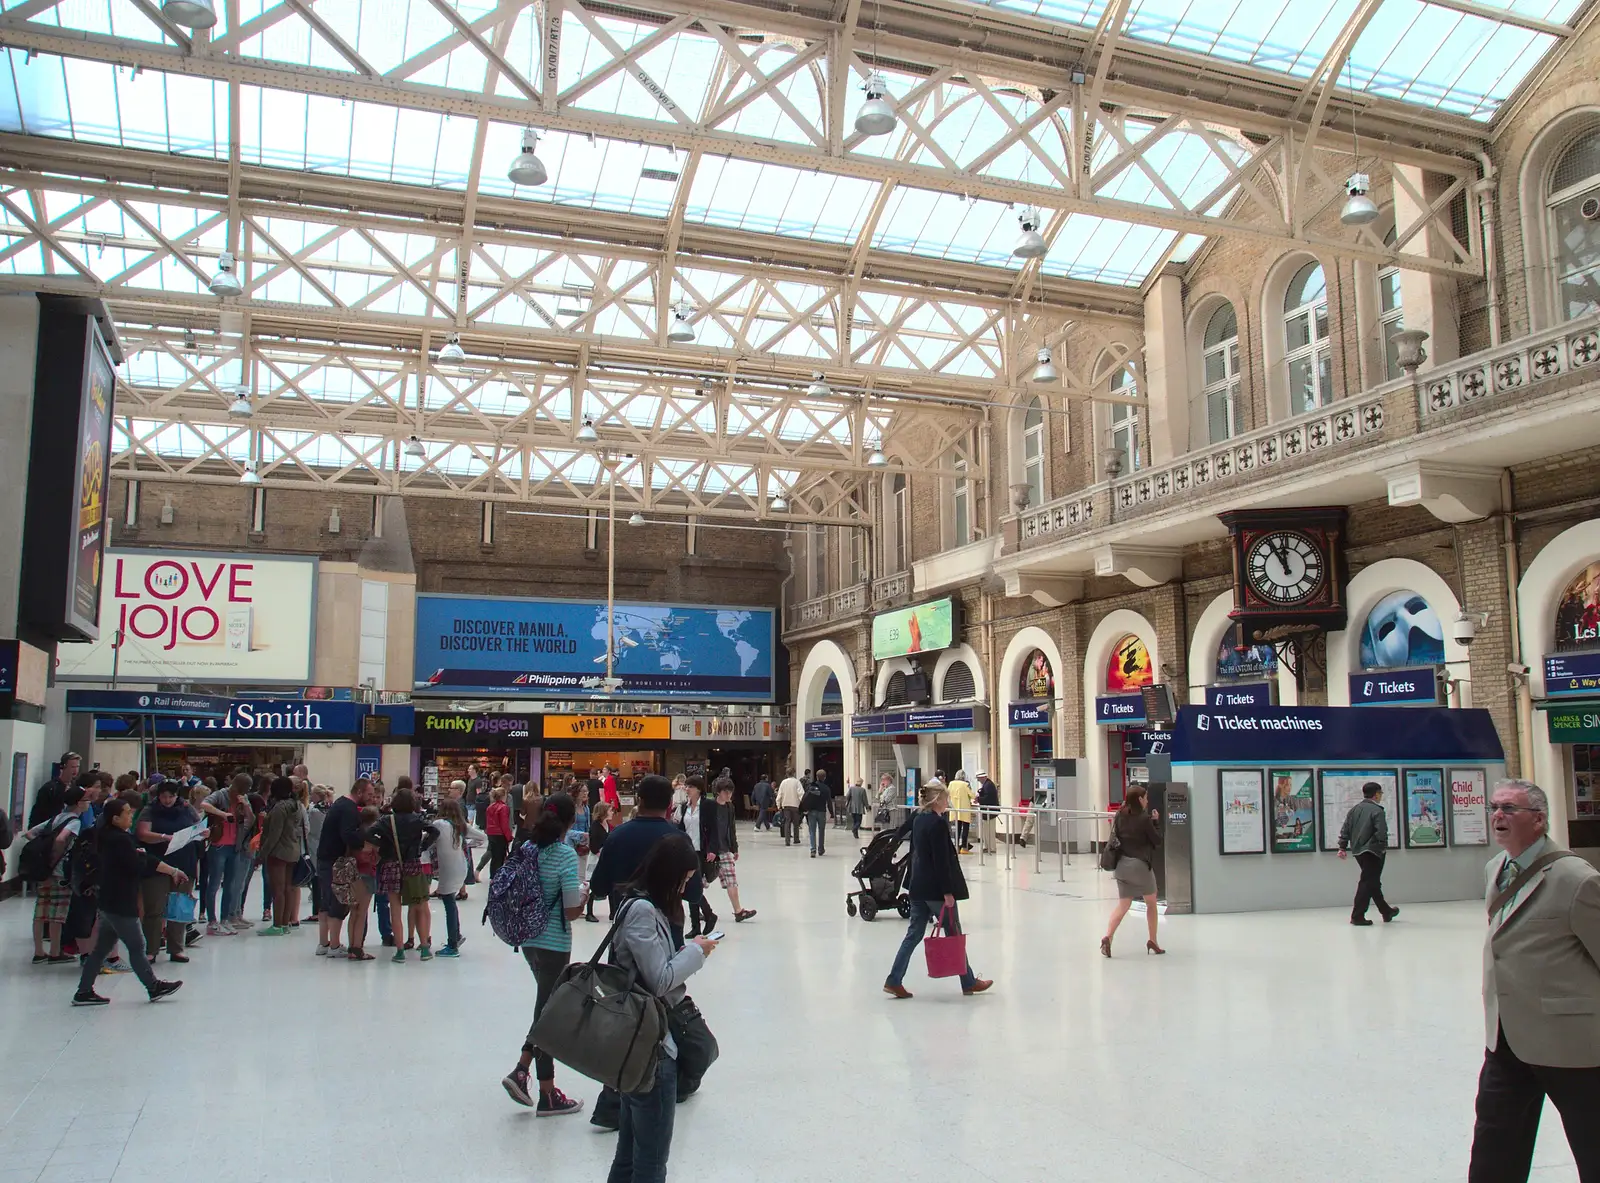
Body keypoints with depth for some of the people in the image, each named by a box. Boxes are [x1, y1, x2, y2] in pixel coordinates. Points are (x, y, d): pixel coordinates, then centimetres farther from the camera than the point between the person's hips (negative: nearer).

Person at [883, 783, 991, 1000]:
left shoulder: (918, 819, 8)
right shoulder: (938, 823, -18)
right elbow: (941, 861, -19)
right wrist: (947, 892, -17)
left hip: (918, 886, 8)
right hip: (936, 888, -8)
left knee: (914, 934, 10)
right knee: (954, 934, 6)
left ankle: (894, 981, 6)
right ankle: (968, 982, 19)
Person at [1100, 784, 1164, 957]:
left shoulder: (1119, 816, 3)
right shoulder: (1144, 818, -12)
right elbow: (1157, 840, -5)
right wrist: (1155, 821, 5)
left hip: (1122, 864, 5)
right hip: (1141, 865, -5)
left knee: (1123, 905, 6)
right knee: (1151, 904, 17)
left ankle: (1107, 937, -13)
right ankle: (1152, 941, 24)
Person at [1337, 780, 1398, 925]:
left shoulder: (1354, 809, 10)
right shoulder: (1378, 810, -12)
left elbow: (1345, 829, 9)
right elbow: (1381, 833, -20)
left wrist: (1342, 847, 11)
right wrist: (1383, 847, -6)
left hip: (1358, 851, 8)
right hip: (1372, 851, -8)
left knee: (1373, 882, 19)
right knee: (1368, 882, -4)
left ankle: (1386, 911, 32)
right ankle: (1357, 916, -6)